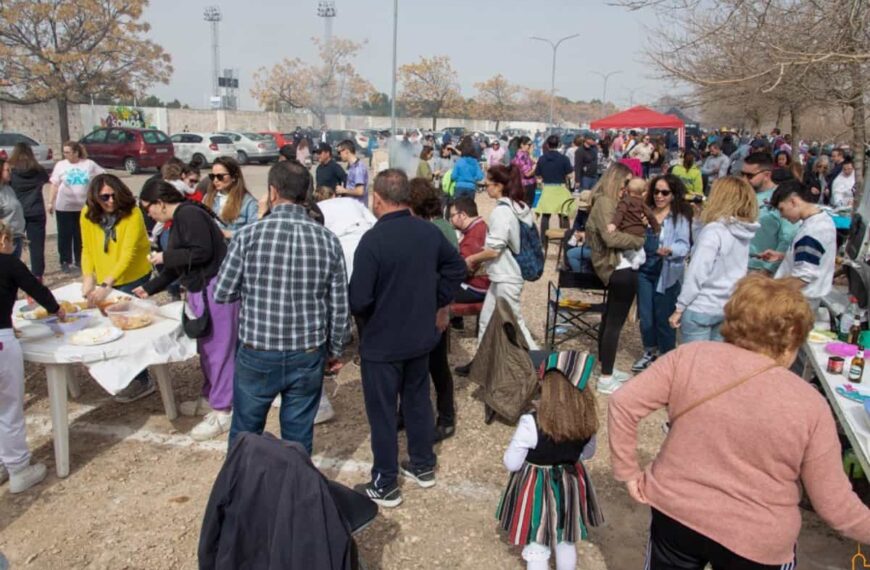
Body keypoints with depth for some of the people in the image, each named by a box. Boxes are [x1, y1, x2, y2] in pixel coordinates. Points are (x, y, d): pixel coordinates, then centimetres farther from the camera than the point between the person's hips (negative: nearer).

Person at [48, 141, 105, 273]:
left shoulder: (89, 164, -1)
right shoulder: (61, 165, 1)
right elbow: (55, 185, 2)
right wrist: (50, 202, -1)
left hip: (84, 206, 0)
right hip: (64, 207, 0)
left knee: (81, 235, 9)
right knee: (65, 234, 3)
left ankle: (80, 260, 22)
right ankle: (65, 261, 12)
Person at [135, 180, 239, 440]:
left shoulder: (188, 214, -14)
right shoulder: (179, 220, 18)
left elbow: (202, 252, -24)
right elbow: (178, 266, 24)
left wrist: (165, 256, -11)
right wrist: (149, 288, 25)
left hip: (215, 288, -10)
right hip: (201, 290, 10)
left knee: (218, 347, -4)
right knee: (207, 346, 18)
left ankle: (222, 411, 5)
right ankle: (210, 398, 33)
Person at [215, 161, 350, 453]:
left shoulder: (249, 235, -13)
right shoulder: (328, 240, -6)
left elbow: (222, 294, -5)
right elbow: (339, 306, -2)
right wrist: (335, 351, 12)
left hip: (257, 355, -1)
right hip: (308, 355, 1)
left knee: (244, 434, 19)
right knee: (299, 437, 16)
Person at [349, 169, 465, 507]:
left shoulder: (373, 240, -24)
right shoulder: (429, 231, -2)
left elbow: (358, 300, -25)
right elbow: (457, 267, 11)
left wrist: (363, 316, -3)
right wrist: (439, 304, 16)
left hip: (382, 341, -6)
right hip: (422, 335, 7)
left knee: (382, 413, 8)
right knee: (418, 400, 21)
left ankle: (385, 486, 21)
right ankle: (423, 467, 37)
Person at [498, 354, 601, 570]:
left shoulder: (530, 423, -30)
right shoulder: (587, 420, -15)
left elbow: (511, 464, -18)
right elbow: (587, 453, 4)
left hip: (535, 488, -4)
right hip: (570, 484, 4)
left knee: (536, 545, 16)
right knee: (566, 541, 26)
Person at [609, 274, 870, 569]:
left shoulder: (689, 357, -12)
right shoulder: (810, 406, -14)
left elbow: (622, 405, -14)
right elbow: (834, 504, -6)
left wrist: (628, 471, -2)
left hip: (675, 513, 1)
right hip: (754, 543, -1)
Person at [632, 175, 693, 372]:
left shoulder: (681, 218, -7)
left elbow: (684, 245, -13)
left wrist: (670, 250, -33)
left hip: (667, 274, -4)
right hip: (644, 270, 4)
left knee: (664, 317, 4)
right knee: (645, 315, 12)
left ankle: (666, 357, 21)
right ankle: (650, 352, 30)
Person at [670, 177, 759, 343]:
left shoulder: (713, 231, -17)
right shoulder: (743, 232, 4)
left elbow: (696, 274, -17)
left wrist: (679, 308, -10)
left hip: (701, 309, -7)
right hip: (730, 309, 7)